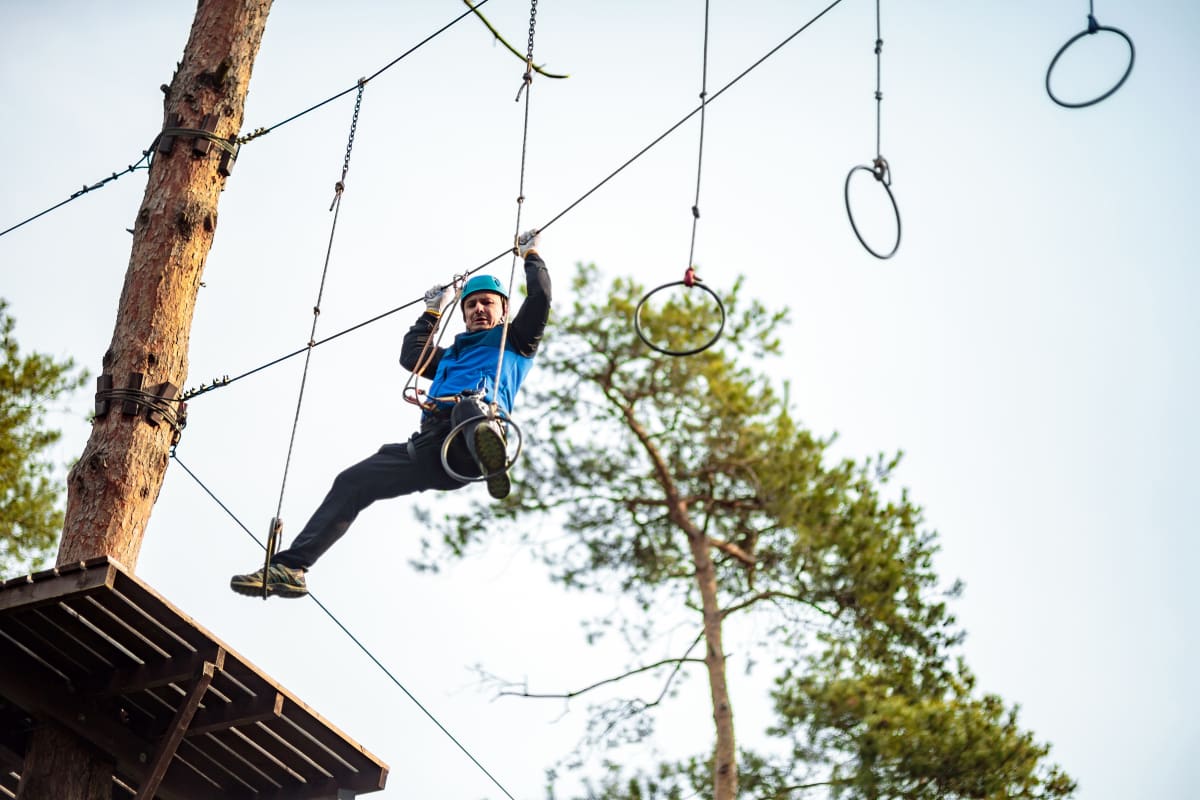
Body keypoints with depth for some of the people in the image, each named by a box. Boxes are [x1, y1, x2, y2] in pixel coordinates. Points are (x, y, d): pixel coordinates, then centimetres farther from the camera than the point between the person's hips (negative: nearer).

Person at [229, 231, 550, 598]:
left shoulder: (513, 340, 24)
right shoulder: (452, 355, 41)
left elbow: (539, 296, 12)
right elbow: (411, 356, 46)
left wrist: (531, 255, 26)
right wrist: (432, 312, 50)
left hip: (465, 447, -7)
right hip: (429, 449, 7)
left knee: (470, 405, -43)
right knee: (349, 484, 0)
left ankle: (488, 449, -80)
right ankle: (289, 568, -6)